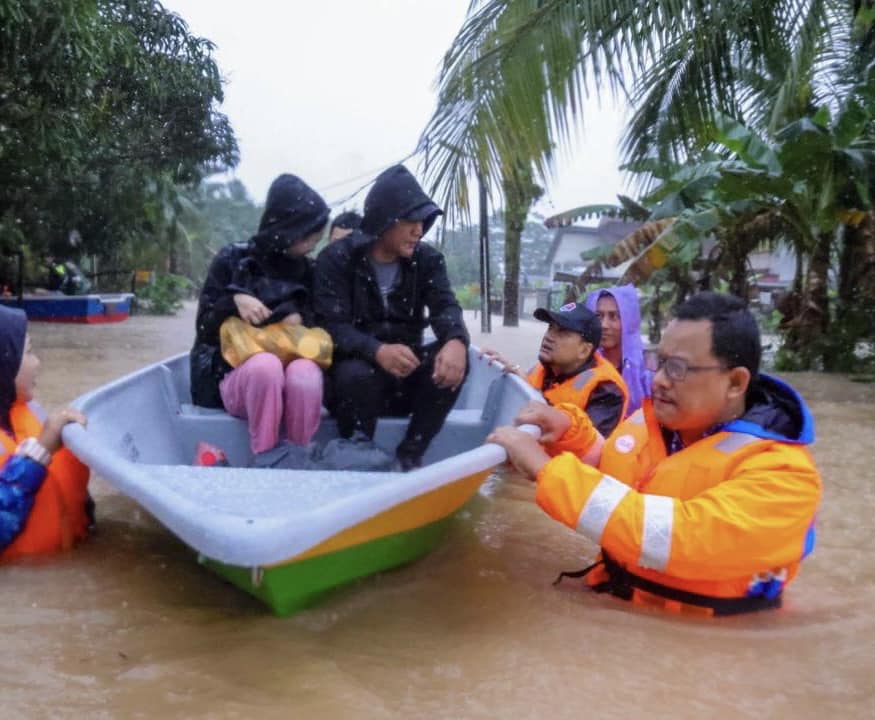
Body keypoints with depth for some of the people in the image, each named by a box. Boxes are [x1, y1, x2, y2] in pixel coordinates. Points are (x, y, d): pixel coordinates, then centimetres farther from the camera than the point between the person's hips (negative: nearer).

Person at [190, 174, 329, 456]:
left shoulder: (308, 270, 7)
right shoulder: (232, 260, 0)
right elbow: (205, 328, 0)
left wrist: (300, 318, -12)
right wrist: (234, 300, -19)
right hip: (236, 374, -1)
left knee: (305, 375, -36)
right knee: (266, 366, -38)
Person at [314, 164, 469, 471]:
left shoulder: (427, 259, 1)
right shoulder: (336, 259, -11)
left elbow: (445, 307, -15)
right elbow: (333, 326, -21)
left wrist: (456, 341, -40)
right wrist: (378, 352, -42)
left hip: (406, 375, 3)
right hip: (358, 366, -3)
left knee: (453, 360, -25)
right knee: (357, 375, -37)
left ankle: (409, 457, -16)